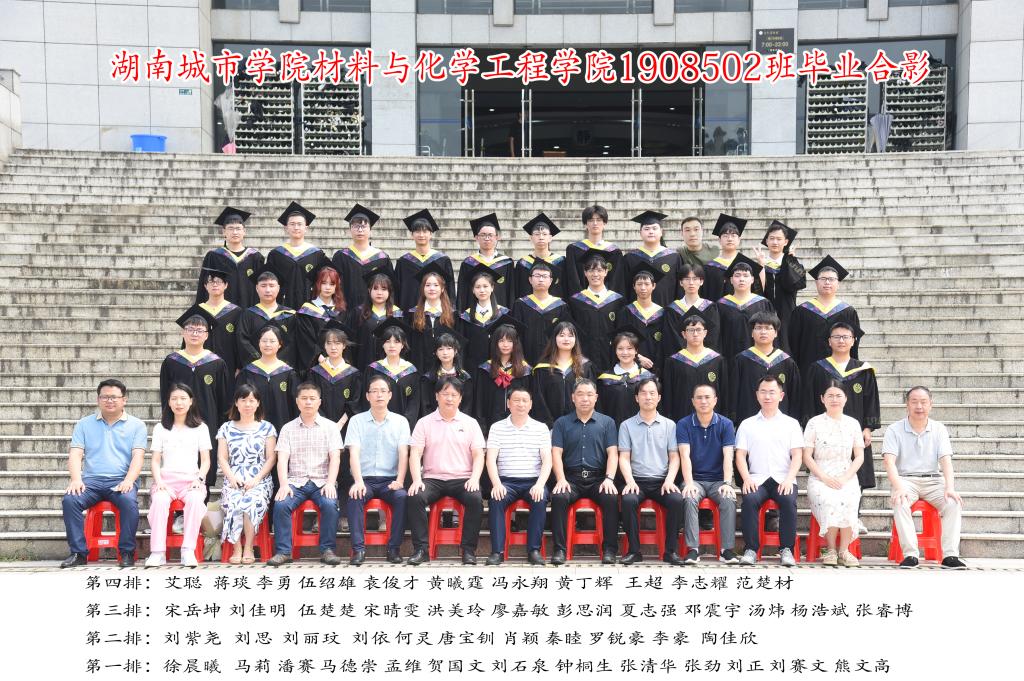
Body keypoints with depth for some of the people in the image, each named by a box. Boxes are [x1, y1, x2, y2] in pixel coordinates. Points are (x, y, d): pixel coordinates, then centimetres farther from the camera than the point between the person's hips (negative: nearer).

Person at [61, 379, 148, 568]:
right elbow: (75, 454, 6)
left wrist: (128, 481, -18)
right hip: (91, 480, 2)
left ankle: (127, 552, -20)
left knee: (129, 501, -34)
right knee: (69, 499, -27)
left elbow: (137, 457, 0)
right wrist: (76, 479, -13)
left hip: (121, 481, -2)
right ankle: (79, 552, -17)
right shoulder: (84, 424, 16)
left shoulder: (137, 425, 10)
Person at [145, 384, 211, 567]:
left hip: (191, 479, -1)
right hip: (166, 478, 1)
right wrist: (158, 481, -8)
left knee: (195, 499, -36)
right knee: (160, 500, -35)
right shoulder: (160, 428, 16)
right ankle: (158, 552, -36)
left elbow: (206, 460, 8)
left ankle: (188, 551, -38)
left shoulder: (200, 428, 14)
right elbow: (155, 460, 10)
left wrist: (199, 479, -10)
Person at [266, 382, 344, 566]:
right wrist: (284, 484, -16)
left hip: (322, 482, -1)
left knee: (330, 504, -31)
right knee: (280, 504, -27)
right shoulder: (288, 428, 11)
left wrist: (330, 483, -17)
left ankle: (327, 549, -16)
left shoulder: (330, 427, 8)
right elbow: (282, 459, 1)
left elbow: (335, 458, -1)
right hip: (296, 482, 1)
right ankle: (283, 551, -15)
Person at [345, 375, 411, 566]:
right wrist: (358, 481, -21)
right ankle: (358, 548, -26)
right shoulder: (357, 421, 7)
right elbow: (354, 453, -5)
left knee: (402, 497, -30)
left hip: (390, 480, 0)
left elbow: (403, 454, -1)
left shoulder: (400, 421, 9)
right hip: (365, 479, 0)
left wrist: (399, 481, -17)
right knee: (354, 497, -32)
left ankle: (394, 548, -20)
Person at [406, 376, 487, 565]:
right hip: (432, 478, 0)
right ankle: (421, 549, -21)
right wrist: (416, 479, -15)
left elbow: (478, 455, 6)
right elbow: (415, 454, 2)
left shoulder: (470, 423, 12)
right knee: (414, 498, -29)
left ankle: (468, 550, -19)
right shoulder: (424, 423, 10)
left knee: (476, 499, -31)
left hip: (462, 479, 0)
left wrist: (474, 479, -12)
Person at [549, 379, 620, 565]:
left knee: (611, 498, -30)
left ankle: (609, 549, -20)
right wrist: (561, 479, -13)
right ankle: (559, 549, -23)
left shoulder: (607, 422, 13)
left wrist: (609, 479, -13)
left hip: (598, 478, 0)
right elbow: (556, 453, 4)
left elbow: (613, 453, 4)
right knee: (558, 497, -31)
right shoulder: (562, 423, 13)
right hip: (571, 478, 0)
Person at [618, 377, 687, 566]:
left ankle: (671, 550, -16)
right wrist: (630, 481, -14)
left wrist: (669, 480, -9)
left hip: (662, 481, 1)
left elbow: (674, 457, 8)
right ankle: (634, 550, -19)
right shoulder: (627, 425, 8)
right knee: (628, 500, -33)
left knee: (677, 500, -30)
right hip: (637, 481, -1)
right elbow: (624, 458, 3)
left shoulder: (669, 425, 11)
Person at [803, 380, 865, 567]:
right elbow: (807, 456, 2)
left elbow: (859, 456, 9)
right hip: (820, 478, -1)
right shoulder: (815, 423, 7)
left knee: (848, 501, -32)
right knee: (829, 501, -34)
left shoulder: (853, 423, 14)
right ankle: (830, 549, -18)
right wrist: (824, 477, -12)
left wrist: (845, 478, -8)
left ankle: (844, 549, -19)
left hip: (847, 478, 1)